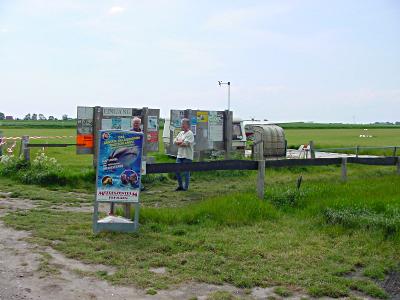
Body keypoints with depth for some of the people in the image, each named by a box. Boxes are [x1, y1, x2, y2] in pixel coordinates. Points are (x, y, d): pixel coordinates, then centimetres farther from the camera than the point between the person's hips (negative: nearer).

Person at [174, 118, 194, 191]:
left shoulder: (190, 134, -8)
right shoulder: (181, 133, 17)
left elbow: (185, 143, -19)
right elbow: (174, 141, 9)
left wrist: (178, 143, -2)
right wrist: (181, 142, -9)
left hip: (187, 156, -8)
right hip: (179, 155, 8)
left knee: (186, 172, -1)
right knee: (177, 171, 7)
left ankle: (185, 187, 8)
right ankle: (180, 186, 20)